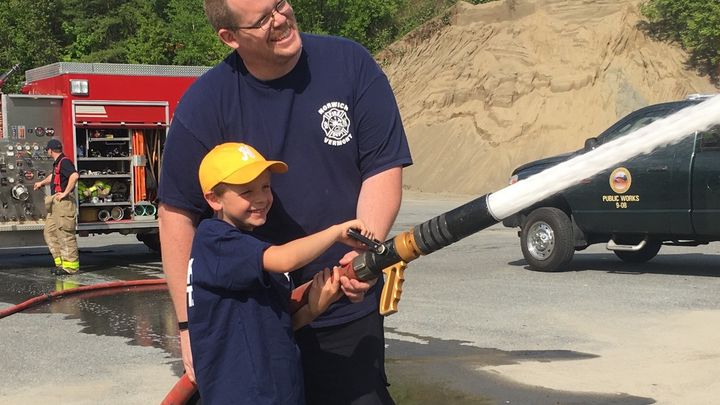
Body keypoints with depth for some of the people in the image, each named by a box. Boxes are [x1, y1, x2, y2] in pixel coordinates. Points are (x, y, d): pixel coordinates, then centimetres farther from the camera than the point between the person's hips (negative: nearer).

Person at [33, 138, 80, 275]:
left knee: (65, 233, -9)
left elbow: (74, 175, -31)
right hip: (56, 204, 11)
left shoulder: (64, 162, -12)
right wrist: (41, 183, 58)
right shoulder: (57, 163, 19)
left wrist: (65, 193, -25)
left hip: (64, 202, -11)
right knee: (49, 231, 13)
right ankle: (60, 262, 16)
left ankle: (71, 266, -7)